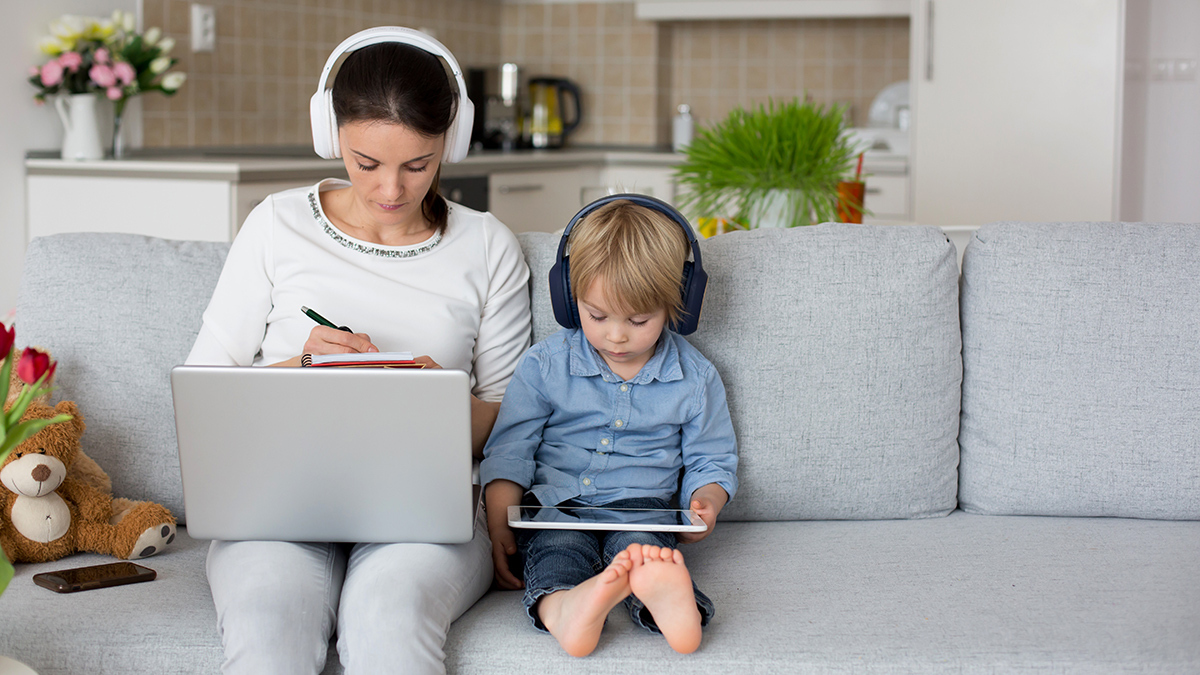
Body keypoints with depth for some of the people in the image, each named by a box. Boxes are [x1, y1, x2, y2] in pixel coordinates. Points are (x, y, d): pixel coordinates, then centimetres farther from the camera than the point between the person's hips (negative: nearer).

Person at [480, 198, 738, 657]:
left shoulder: (695, 379, 8)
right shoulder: (544, 365, 6)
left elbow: (711, 460, 18)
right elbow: (509, 451, 7)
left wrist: (706, 504, -5)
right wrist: (498, 526, -7)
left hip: (640, 504, 0)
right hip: (553, 503, 0)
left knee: (637, 543, -35)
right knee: (560, 544, -35)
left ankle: (660, 595, -70)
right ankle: (561, 607, -69)